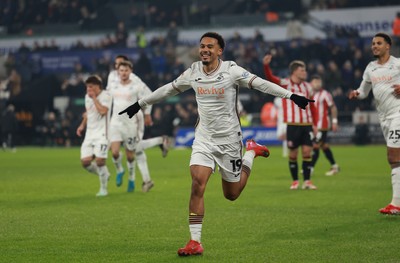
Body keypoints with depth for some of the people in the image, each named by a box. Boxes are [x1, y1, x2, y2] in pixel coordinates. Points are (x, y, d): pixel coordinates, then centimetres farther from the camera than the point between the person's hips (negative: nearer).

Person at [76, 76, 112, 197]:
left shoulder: (105, 95, -10)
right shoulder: (87, 96, 12)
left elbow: (103, 111, -26)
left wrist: (94, 97, -18)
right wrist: (82, 125, 18)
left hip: (102, 133, -7)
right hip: (89, 133, 7)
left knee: (100, 161, -14)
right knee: (85, 161, -6)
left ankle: (103, 189, 5)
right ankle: (103, 175, 21)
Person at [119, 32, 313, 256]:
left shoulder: (231, 71, -12)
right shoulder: (193, 73, 0)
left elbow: (261, 84, -14)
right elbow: (169, 89, 14)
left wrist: (291, 96, -23)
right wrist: (140, 104, 21)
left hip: (229, 138, -2)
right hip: (204, 138, 3)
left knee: (231, 194, 8)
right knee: (197, 184, -17)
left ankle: (252, 152, 36)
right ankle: (195, 242, -13)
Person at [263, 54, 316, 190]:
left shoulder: (307, 86, 11)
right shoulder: (285, 84, -2)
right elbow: (270, 78, -18)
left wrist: (315, 123, 13)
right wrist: (266, 66, -37)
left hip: (307, 124, 3)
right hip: (293, 125, -3)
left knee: (307, 152, -1)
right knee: (293, 153, 2)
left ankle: (307, 181, 6)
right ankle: (295, 181, 13)